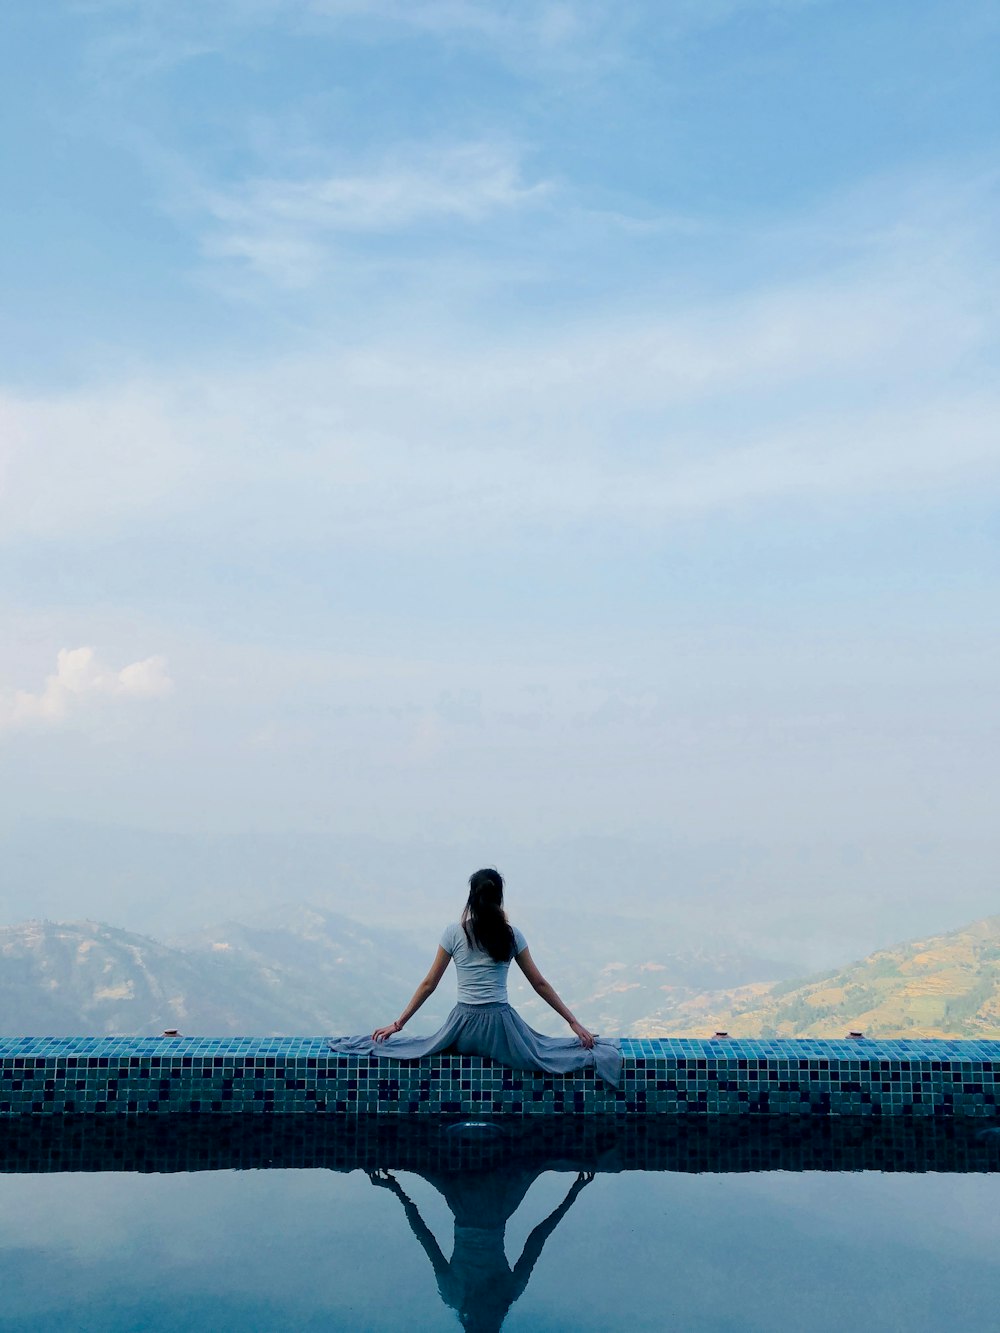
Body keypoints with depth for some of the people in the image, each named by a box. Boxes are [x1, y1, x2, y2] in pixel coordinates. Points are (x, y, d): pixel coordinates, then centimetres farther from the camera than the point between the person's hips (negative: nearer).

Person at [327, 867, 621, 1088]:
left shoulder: (454, 933, -1)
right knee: (545, 1051, 17)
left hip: (465, 1026, 0)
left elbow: (428, 985, 3)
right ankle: (592, 1055, -3)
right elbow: (539, 984, 4)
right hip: (501, 1026, 0)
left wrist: (398, 1024, 11)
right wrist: (574, 1022, 11)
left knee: (424, 1045, 21)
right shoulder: (511, 935, 1)